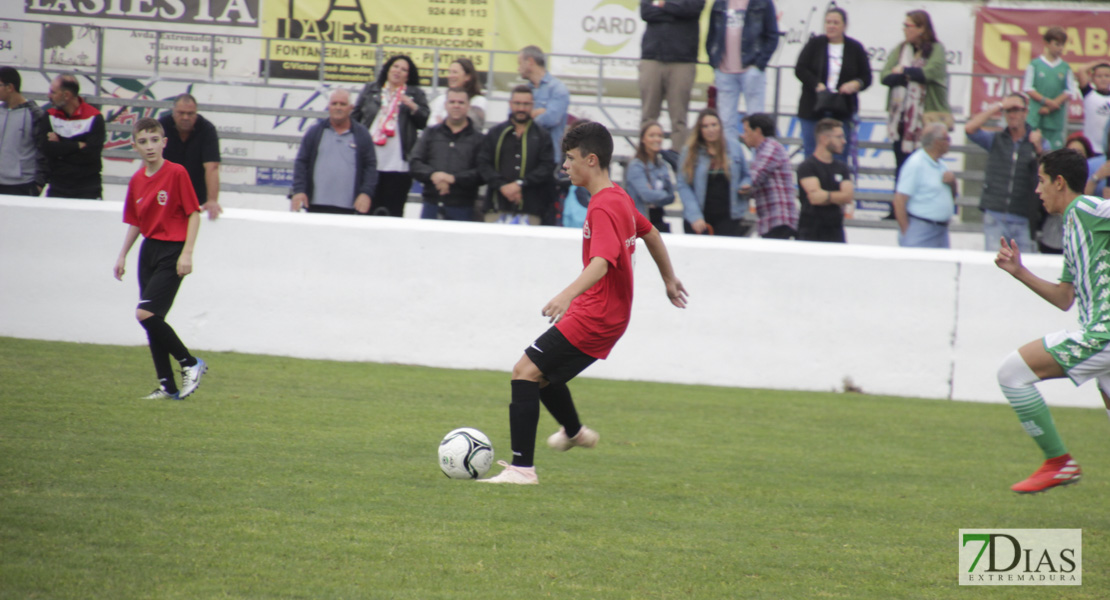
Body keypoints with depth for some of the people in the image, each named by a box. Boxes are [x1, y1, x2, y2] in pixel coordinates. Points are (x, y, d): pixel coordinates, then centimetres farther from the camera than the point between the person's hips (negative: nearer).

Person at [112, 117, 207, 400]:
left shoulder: (177, 173, -12)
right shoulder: (137, 180, 8)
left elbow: (194, 214, -11)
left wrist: (187, 253, -15)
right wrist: (123, 255, 13)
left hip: (172, 251, -7)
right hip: (149, 250, 7)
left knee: (146, 313, -17)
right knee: (152, 321, 6)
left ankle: (191, 364, -1)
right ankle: (168, 386, 14)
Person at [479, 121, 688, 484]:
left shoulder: (603, 208, -20)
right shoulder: (618, 199, 11)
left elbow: (601, 263, -35)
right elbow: (651, 234, 28)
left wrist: (566, 296, -51)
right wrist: (669, 280, 42)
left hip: (595, 316, -10)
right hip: (605, 314, 10)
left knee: (525, 371, -17)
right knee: (541, 372, 28)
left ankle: (522, 468, -24)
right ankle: (574, 432, 52)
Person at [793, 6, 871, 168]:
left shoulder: (855, 48, 6)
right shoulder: (815, 44, 4)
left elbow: (866, 77, 8)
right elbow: (800, 69, -4)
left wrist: (856, 84, -16)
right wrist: (818, 86, -20)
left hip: (842, 112, 0)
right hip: (813, 112, 0)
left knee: (840, 158, -2)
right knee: (811, 156, 2)